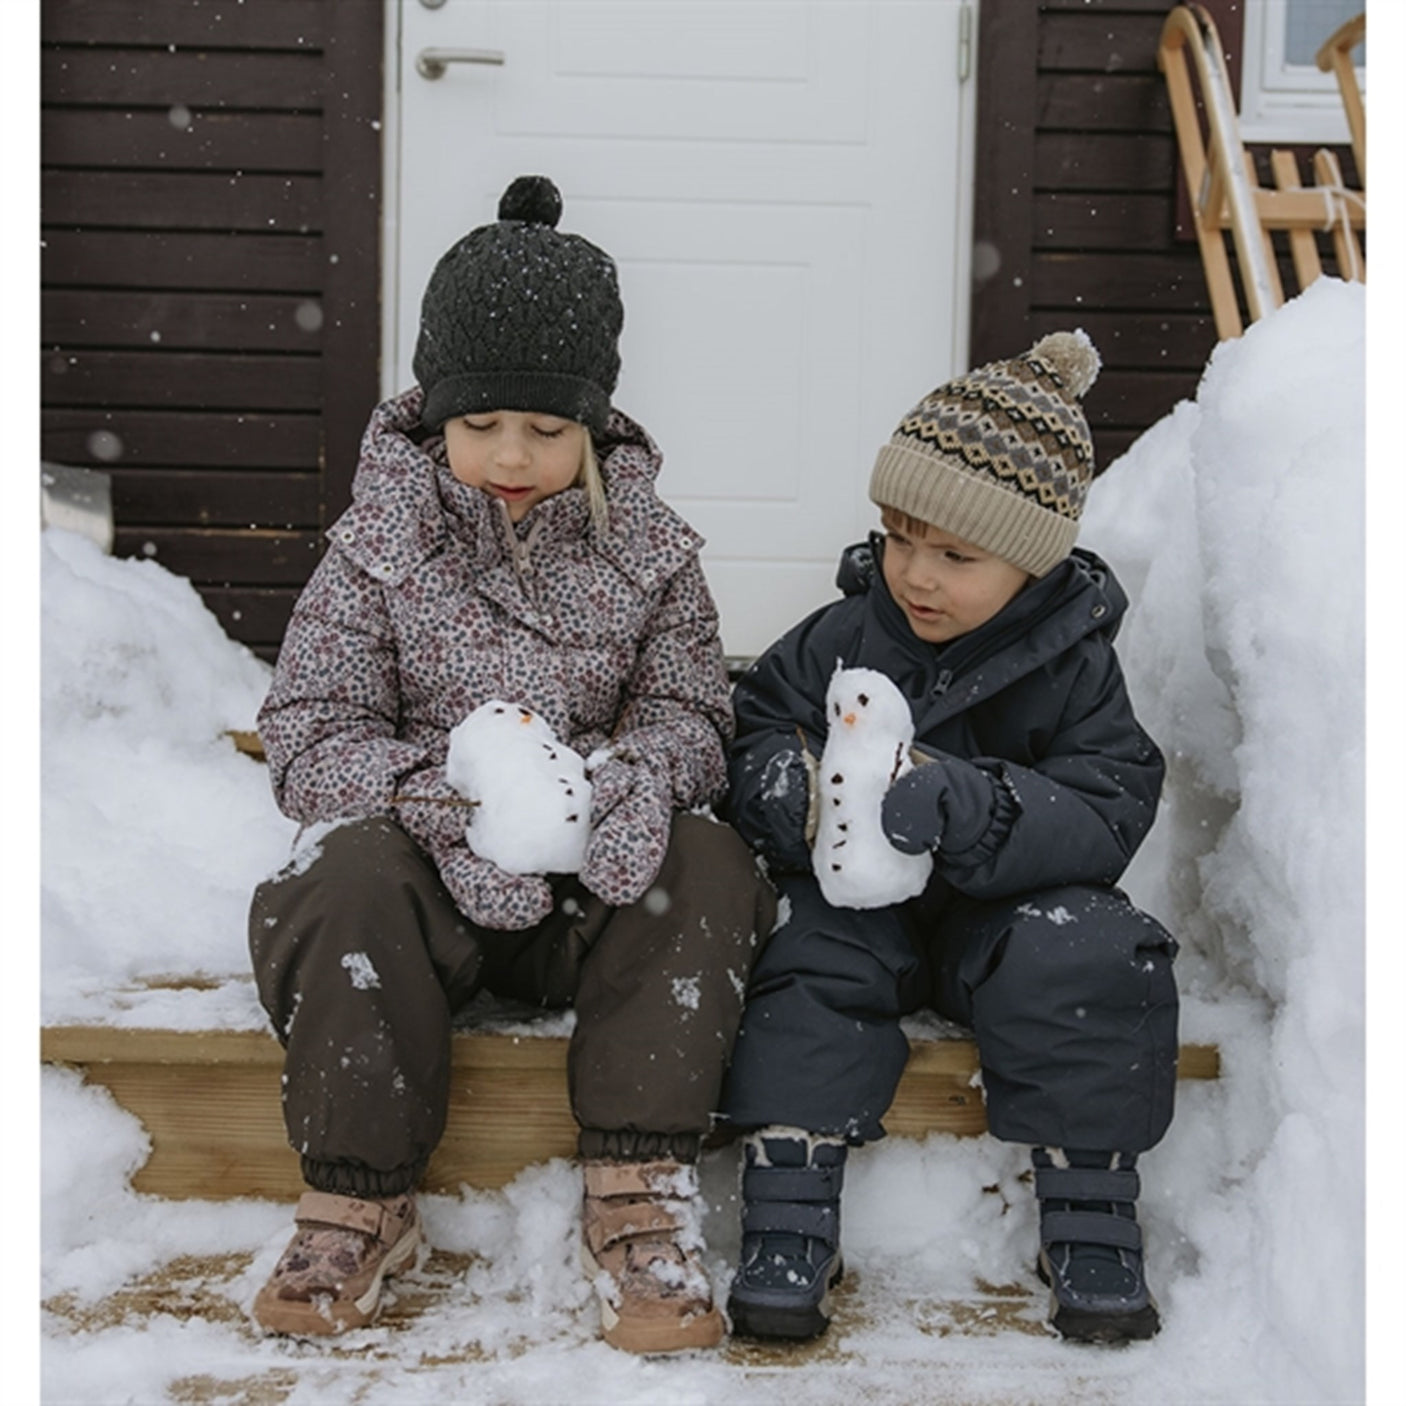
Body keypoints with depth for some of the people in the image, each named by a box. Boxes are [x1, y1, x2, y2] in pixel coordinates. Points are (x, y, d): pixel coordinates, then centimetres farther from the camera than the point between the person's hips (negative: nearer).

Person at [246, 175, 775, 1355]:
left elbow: (693, 716, 1)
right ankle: (362, 1197, -18)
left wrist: (628, 773, -26)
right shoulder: (377, 550, -3)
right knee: (346, 877, -34)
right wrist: (445, 795, -29)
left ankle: (639, 1191, -24)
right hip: (426, 866, -1)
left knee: (708, 866, -28)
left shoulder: (649, 551, 3)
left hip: (597, 873, 2)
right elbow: (310, 737, -8)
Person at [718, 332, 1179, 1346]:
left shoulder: (1071, 665, -6)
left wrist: (963, 807, -33)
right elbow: (753, 732, 3)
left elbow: (1106, 813, -15)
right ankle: (789, 1217, -22)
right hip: (857, 898, 1)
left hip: (1009, 905, -1)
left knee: (1090, 957, -27)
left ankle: (1092, 1217, -12)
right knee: (811, 961, -27)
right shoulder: (842, 639, 0)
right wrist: (794, 787, -23)